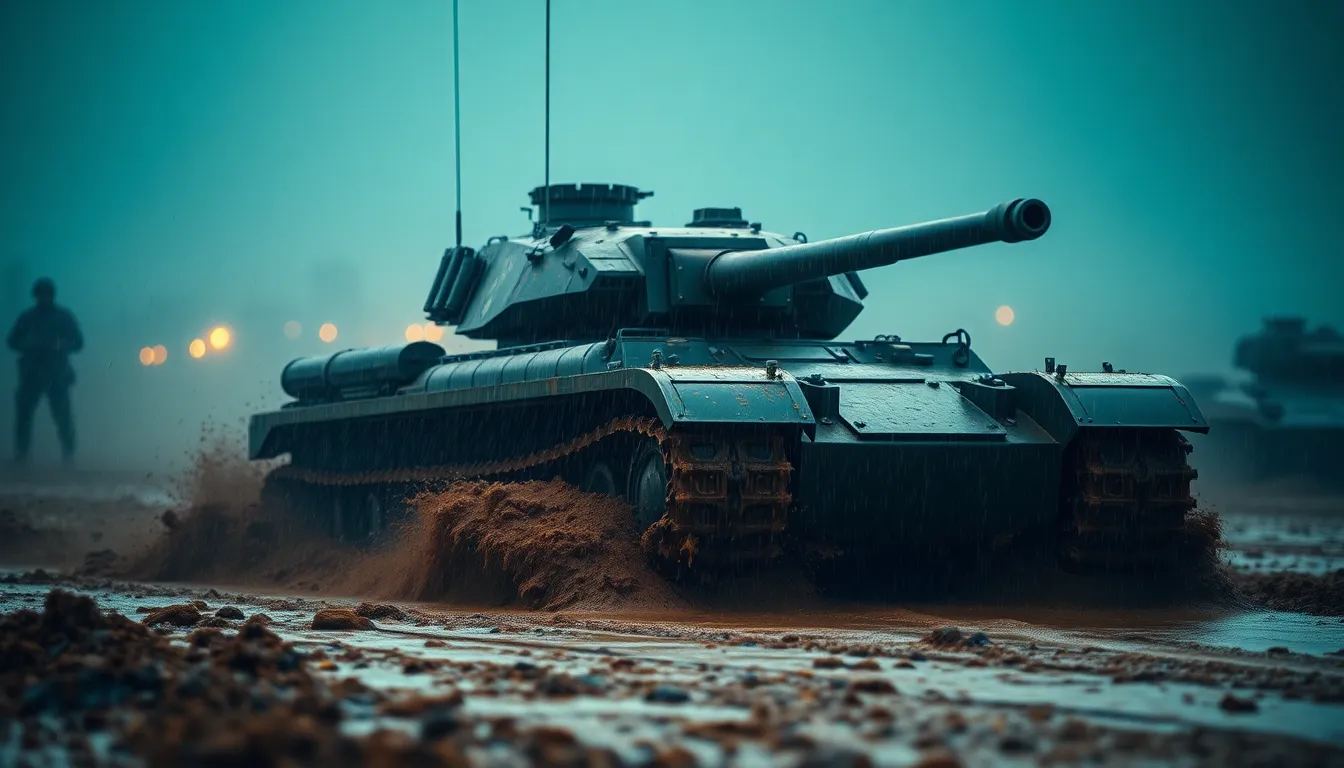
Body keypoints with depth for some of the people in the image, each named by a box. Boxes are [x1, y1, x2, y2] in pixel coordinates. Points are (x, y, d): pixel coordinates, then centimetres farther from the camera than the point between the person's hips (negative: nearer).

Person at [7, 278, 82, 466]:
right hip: (31, 373, 1)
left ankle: (68, 454, 0)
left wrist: (62, 345, -18)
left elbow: (78, 342, 2)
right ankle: (21, 454, 1)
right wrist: (28, 345, -15)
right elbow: (13, 341, 6)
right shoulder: (27, 317, 7)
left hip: (57, 375, -1)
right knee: (23, 411, -6)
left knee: (62, 414, -8)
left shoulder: (64, 316, 4)